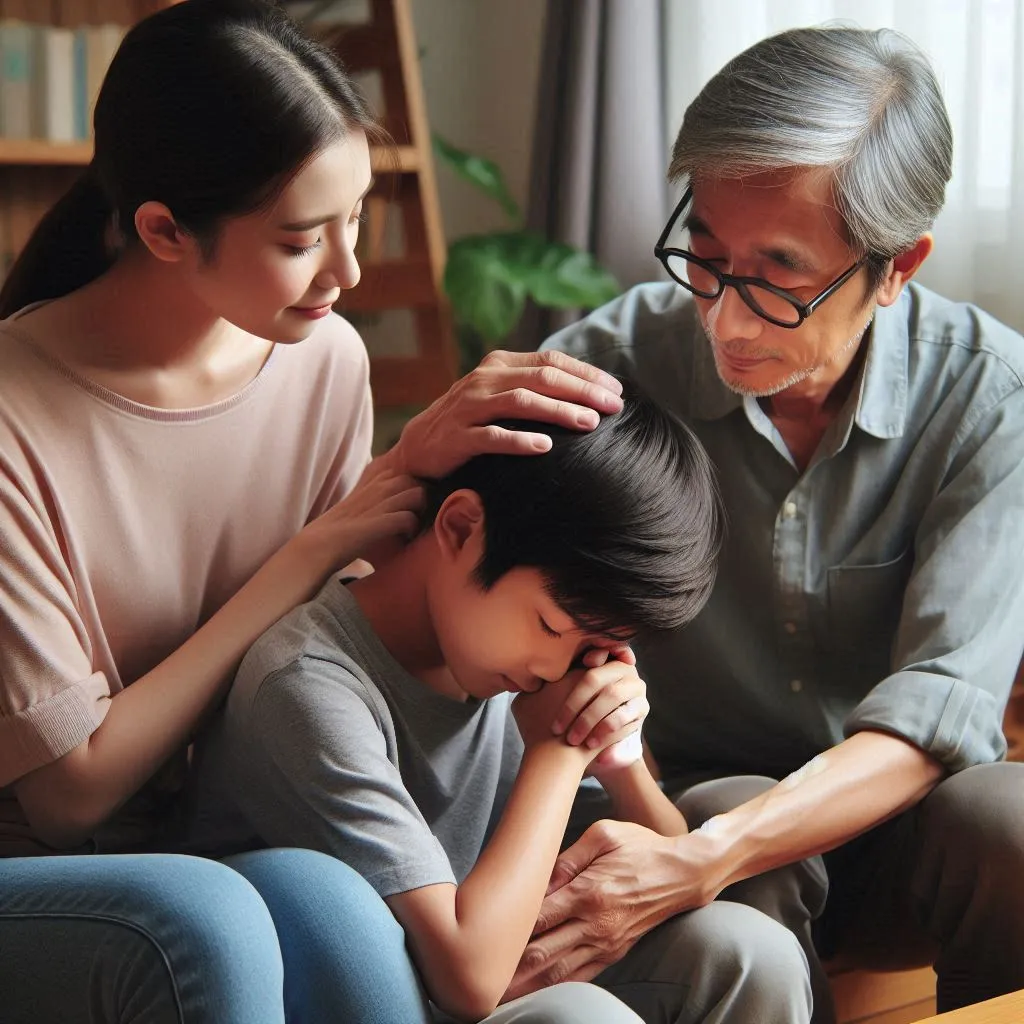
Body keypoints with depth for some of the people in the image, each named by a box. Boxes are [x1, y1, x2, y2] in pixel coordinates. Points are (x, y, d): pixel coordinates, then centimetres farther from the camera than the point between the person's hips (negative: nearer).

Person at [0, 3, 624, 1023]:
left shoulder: (325, 359, -2)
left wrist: (415, 465, -12)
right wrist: (314, 551, -16)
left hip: (222, 842, 5)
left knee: (318, 899, -31)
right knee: (203, 920, -38)